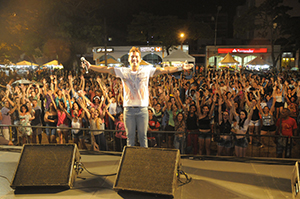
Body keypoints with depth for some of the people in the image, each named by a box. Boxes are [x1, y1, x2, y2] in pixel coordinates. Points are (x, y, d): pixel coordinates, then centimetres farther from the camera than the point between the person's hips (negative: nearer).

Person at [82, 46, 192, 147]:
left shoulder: (147, 71, 6)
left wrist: (180, 68, 0)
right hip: (128, 109, 1)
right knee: (130, 137, 9)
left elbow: (163, 70, 4)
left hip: (142, 109, 0)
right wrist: (90, 67, -4)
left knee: (143, 136, 7)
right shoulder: (123, 71, 7)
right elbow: (107, 70, 4)